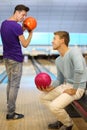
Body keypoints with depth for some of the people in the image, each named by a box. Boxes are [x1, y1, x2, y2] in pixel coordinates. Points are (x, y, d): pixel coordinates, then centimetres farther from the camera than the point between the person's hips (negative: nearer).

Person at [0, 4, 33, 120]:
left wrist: (22, 30, 8)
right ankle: (10, 113, 4)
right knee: (14, 85, -2)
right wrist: (31, 33, -2)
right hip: (16, 59, -9)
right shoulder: (16, 26, -18)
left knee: (10, 83, 19)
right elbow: (25, 45, -13)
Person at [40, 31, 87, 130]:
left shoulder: (74, 51, -19)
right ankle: (62, 120, 23)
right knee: (44, 97, 11)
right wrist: (51, 87, -7)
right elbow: (60, 79, 12)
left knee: (54, 106, -23)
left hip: (77, 88, -9)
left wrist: (74, 89, -25)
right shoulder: (58, 60, 7)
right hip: (65, 85, 9)